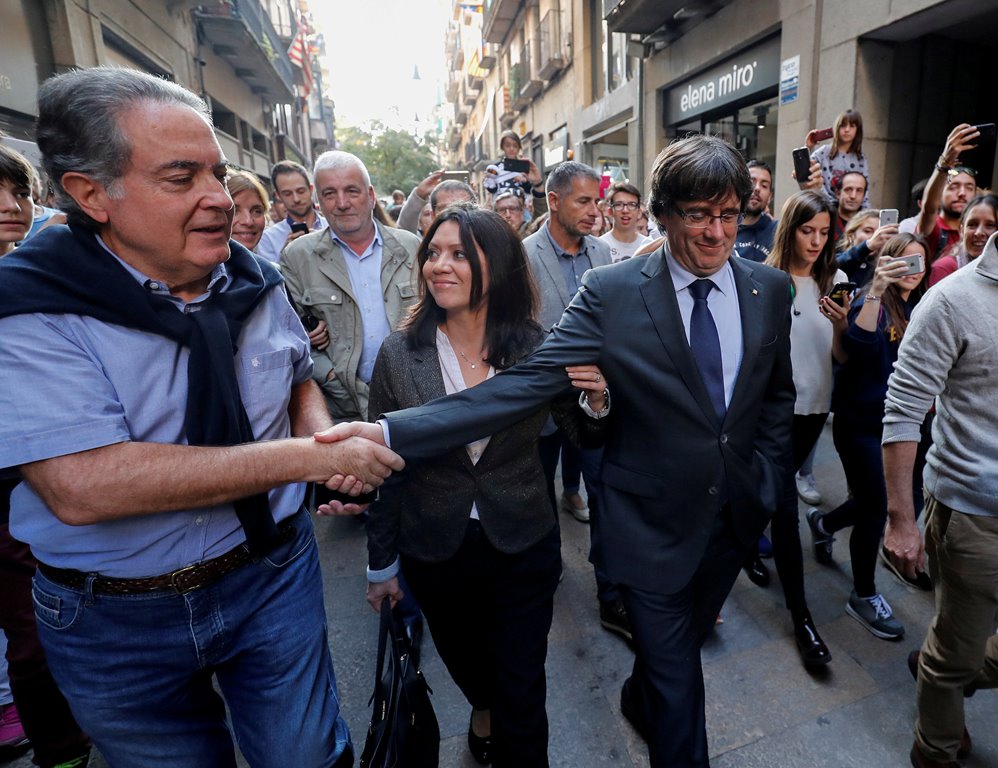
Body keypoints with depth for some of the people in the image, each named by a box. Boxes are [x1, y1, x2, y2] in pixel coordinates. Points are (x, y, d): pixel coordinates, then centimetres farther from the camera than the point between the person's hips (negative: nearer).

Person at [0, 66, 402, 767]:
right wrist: (309, 457, -29)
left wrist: (326, 434, -11)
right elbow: (84, 486, -30)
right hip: (112, 623, -2)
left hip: (274, 575, 3)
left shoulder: (256, 281, -3)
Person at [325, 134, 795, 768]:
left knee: (688, 639, 28)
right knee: (676, 677, 10)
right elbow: (524, 384, -26)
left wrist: (765, 477, 2)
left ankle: (640, 702, 60)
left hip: (736, 516, 5)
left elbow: (779, 395, 10)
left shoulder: (770, 288, -3)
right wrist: (389, 432, -37)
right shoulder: (611, 293, -18)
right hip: (653, 523, -5)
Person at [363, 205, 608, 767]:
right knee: (465, 662, 27)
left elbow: (582, 437, 0)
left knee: (521, 693, 12)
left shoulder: (540, 348, -13)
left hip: (523, 545, -1)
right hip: (434, 549, 2)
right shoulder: (399, 354, -13)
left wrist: (597, 398, -23)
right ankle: (485, 707, 62)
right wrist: (381, 563, 4)